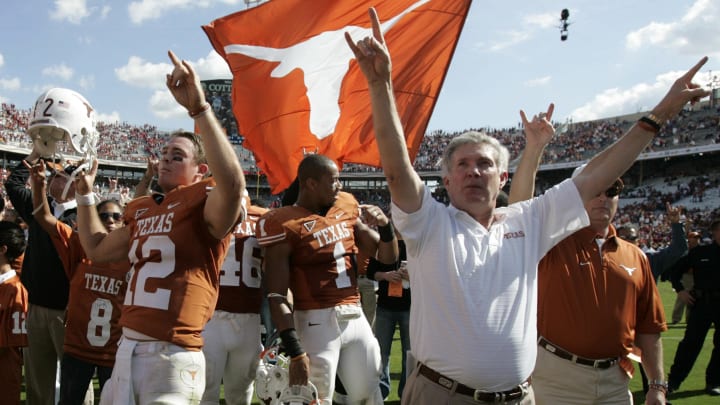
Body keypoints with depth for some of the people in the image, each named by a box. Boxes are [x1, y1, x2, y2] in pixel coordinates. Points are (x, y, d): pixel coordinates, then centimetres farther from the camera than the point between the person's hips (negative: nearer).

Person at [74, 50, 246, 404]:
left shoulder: (204, 202, -8)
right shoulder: (141, 210, 18)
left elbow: (232, 183, -33)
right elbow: (96, 249, 31)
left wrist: (198, 106, -36)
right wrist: (85, 193, 27)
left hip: (172, 357, -8)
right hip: (127, 349, 8)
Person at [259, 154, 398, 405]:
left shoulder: (347, 208, 10)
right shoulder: (285, 225, -11)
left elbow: (388, 257, 16)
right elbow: (276, 296, -14)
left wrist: (384, 224, -4)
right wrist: (295, 352, -20)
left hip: (356, 317, 7)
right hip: (317, 322, -6)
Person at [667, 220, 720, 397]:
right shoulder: (699, 252, 1)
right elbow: (677, 271, 7)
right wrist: (680, 290, -3)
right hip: (702, 302, -2)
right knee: (691, 342, -1)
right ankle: (674, 380, 7)